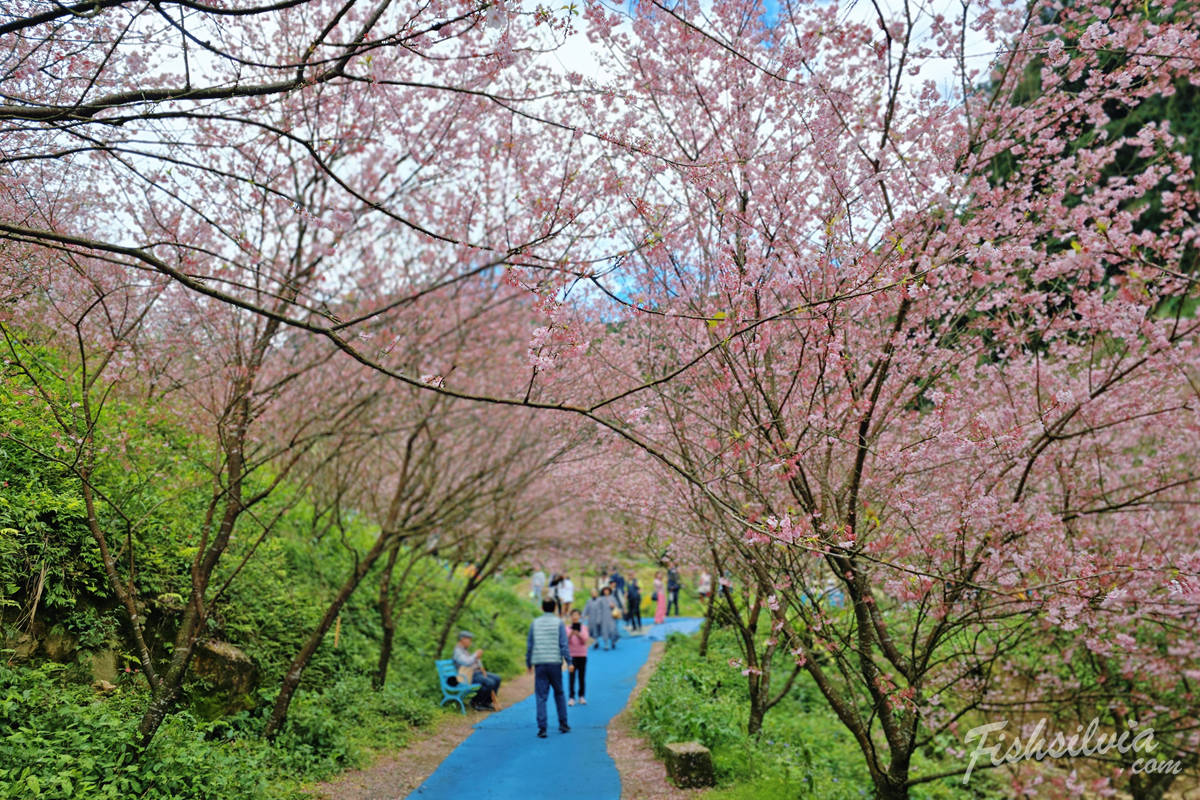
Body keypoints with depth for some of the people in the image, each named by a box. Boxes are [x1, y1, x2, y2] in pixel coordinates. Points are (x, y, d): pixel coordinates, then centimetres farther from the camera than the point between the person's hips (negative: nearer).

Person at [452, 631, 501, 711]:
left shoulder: (465, 650, 17)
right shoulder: (457, 651, -15)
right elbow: (467, 662, -31)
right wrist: (476, 654, -15)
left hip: (476, 672, 10)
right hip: (469, 676, -10)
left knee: (497, 679, -3)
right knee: (490, 683, -26)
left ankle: (486, 702, 1)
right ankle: (475, 702, -7)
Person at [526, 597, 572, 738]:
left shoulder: (535, 623, 6)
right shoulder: (559, 623, -1)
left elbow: (529, 645, 8)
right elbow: (563, 644, -7)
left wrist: (528, 663, 17)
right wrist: (569, 663, -5)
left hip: (539, 664, 1)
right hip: (555, 662, -1)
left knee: (541, 697, 2)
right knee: (559, 693, 15)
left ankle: (542, 728, -3)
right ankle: (563, 723, 17)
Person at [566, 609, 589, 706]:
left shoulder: (584, 628, 4)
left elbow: (585, 641, -7)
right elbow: (566, 641, -8)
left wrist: (578, 634, -25)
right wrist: (571, 634, -27)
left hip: (582, 655, 1)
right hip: (571, 655, -1)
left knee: (582, 676, 3)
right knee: (571, 677, -4)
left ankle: (582, 697, 13)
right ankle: (571, 697, 0)